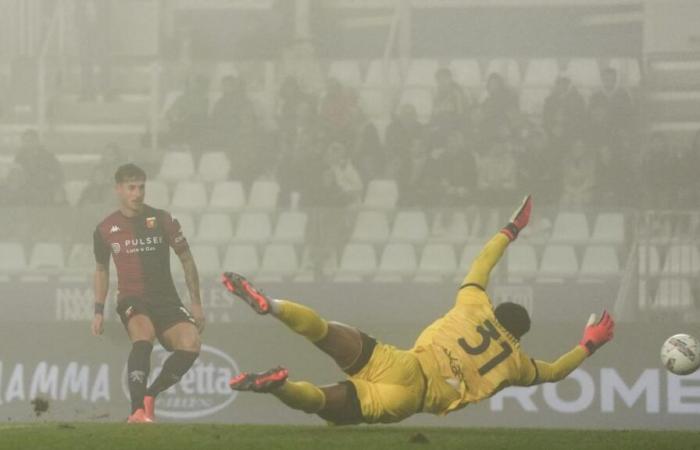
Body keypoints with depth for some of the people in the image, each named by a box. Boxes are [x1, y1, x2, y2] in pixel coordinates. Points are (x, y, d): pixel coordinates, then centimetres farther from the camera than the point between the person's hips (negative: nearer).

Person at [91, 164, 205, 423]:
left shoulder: (162, 221, 1)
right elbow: (101, 269, 20)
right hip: (131, 299, -1)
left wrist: (196, 304, 7)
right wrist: (99, 311, 13)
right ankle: (137, 410, -40)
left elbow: (186, 259, 9)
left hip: (166, 299, 2)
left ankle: (149, 397, -4)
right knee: (143, 338, -34)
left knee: (191, 344, -23)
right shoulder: (105, 230, 4)